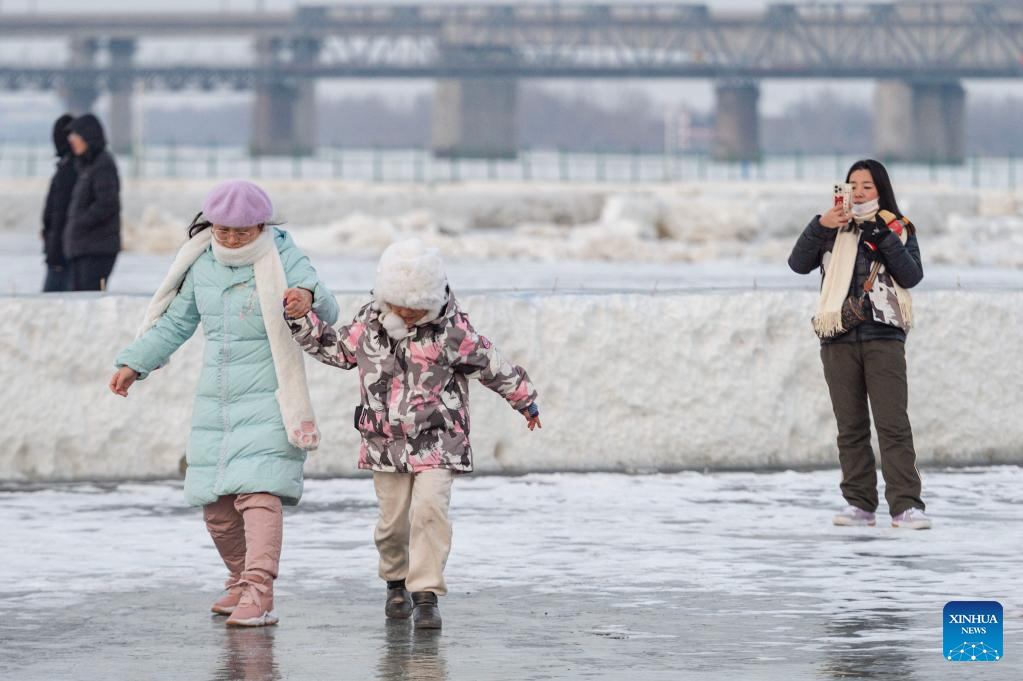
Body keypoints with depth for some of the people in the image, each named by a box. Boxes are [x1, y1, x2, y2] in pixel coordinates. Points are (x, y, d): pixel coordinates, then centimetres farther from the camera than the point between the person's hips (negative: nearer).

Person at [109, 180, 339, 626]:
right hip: (214, 403, 6)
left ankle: (259, 596, -25)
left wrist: (309, 298, -42)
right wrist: (134, 364, 14)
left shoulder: (283, 260, -8)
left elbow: (326, 312, -19)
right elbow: (176, 322, 20)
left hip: (267, 404, -6)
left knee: (259, 494, -20)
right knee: (215, 505, 9)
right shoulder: (202, 265, 8)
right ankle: (241, 581, 30)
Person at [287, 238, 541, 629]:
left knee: (430, 510, -18)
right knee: (392, 520, 7)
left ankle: (426, 594, -16)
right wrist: (303, 322, 6)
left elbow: (491, 366, 1)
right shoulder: (369, 323, 0)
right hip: (386, 441, 3)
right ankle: (395, 583, 33)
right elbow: (338, 349, 16)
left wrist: (525, 401, 12)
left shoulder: (452, 331, -10)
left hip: (438, 442, -3)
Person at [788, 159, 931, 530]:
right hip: (839, 339, 3)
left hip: (883, 336, -2)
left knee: (893, 424, -10)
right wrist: (820, 227, -12)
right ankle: (859, 505, 8)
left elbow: (912, 276, -3)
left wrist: (885, 238, -12)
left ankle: (905, 505, -13)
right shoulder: (833, 230, 13)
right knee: (851, 427, 4)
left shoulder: (899, 229, 10)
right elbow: (798, 263, 0)